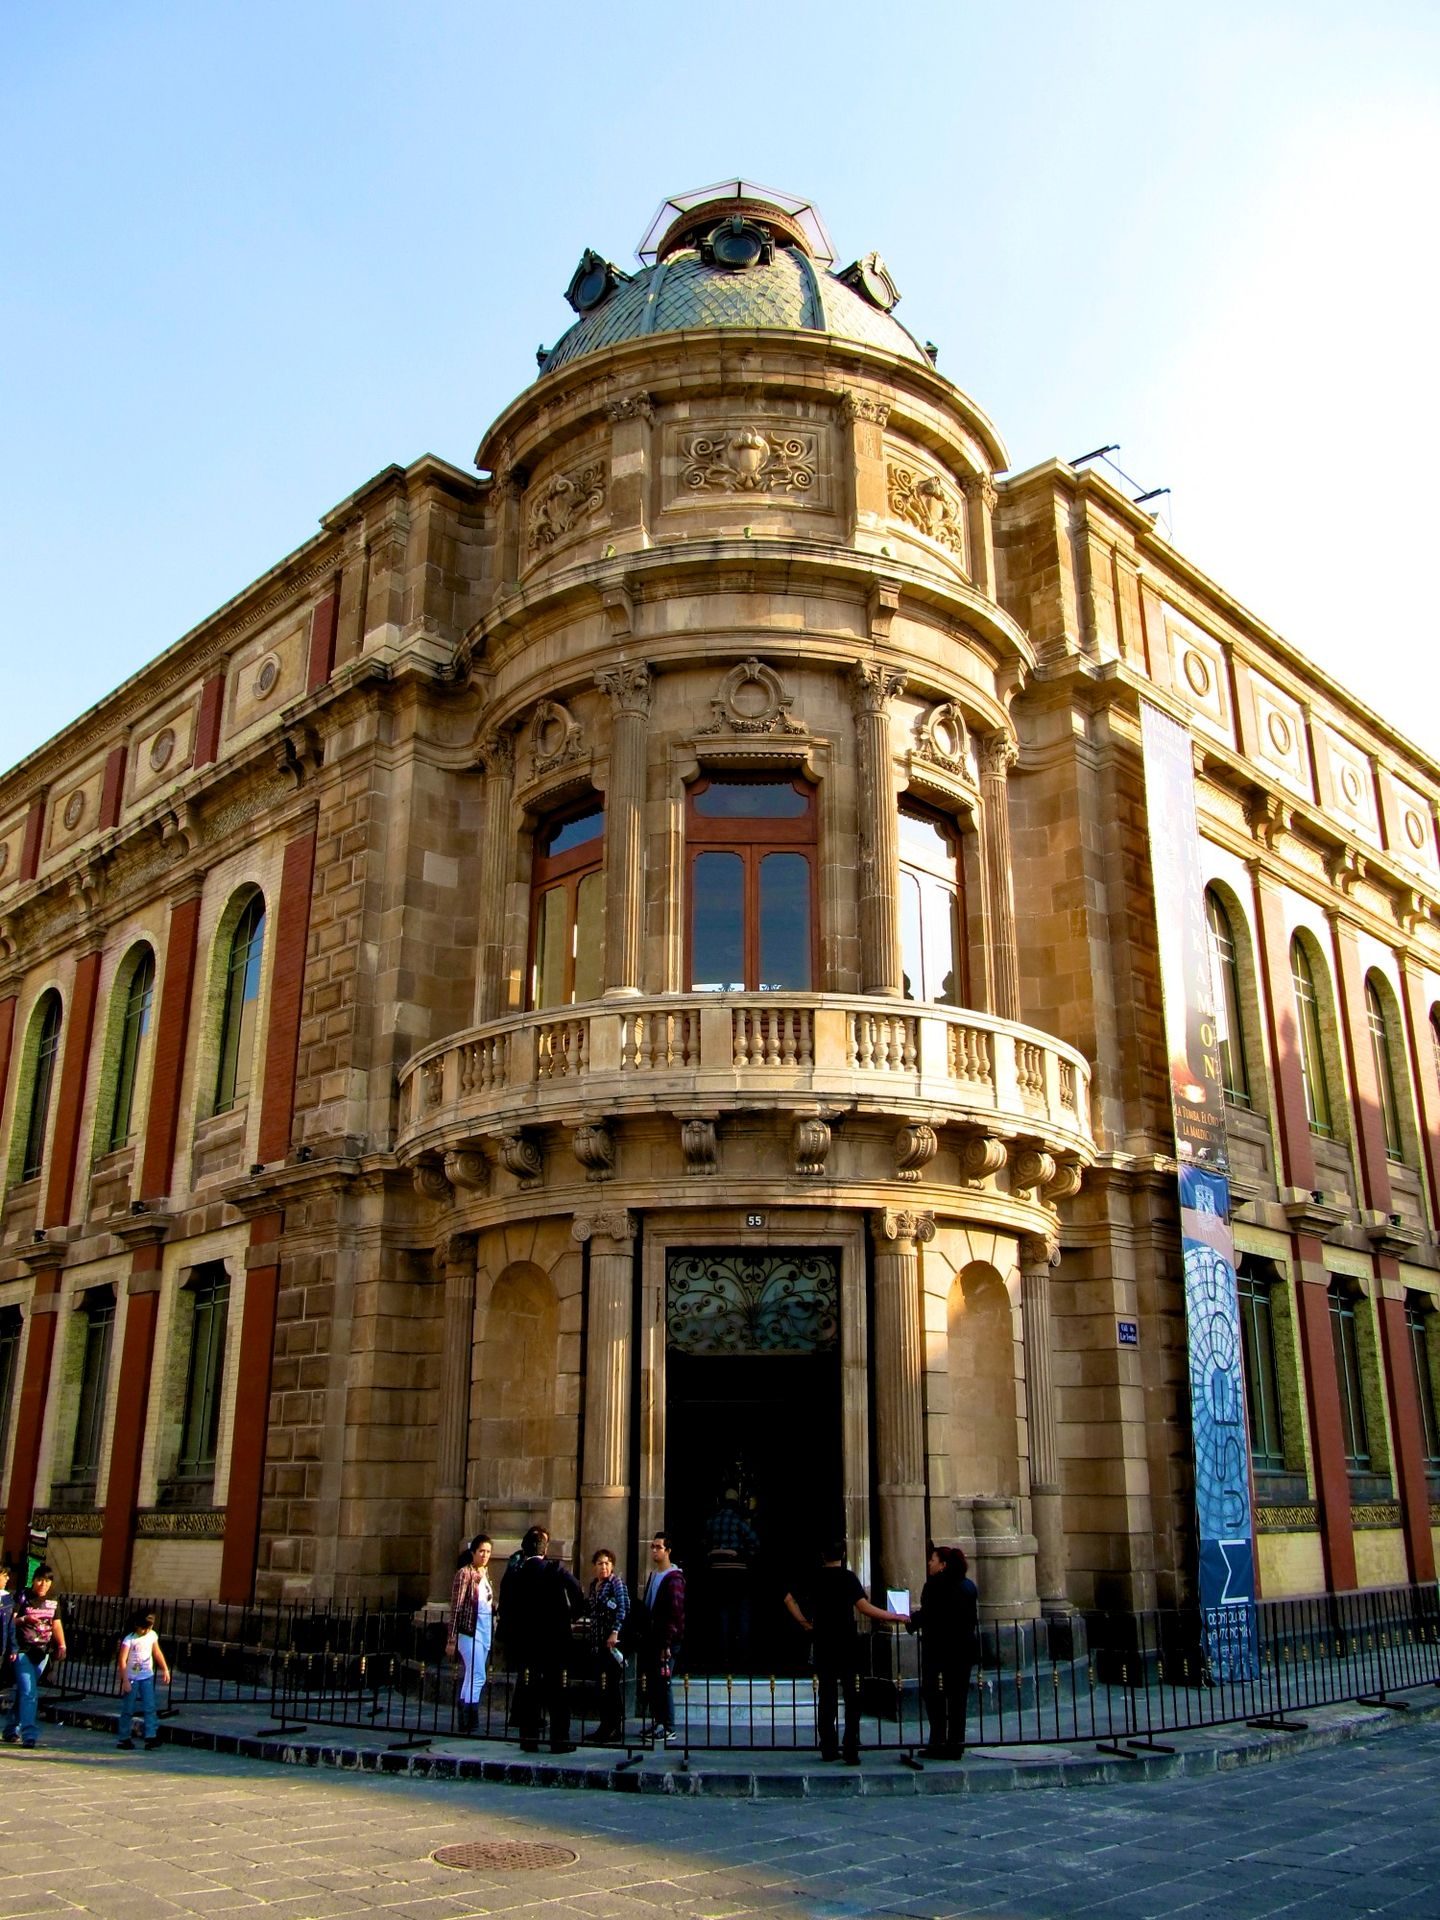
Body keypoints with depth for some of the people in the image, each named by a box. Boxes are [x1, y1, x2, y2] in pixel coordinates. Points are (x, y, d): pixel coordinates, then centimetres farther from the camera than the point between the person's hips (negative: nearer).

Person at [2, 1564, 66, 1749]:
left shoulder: (52, 1600, 9)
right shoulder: (22, 1596, -5)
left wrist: (61, 1645, 4)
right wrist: (24, 1619, -27)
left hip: (42, 1652, 4)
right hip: (23, 1650, -4)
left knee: (24, 1692, 11)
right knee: (28, 1692, -12)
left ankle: (11, 1729, 25)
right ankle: (29, 1734, -13)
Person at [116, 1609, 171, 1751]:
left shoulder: (152, 1635, 1)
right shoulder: (129, 1639, -16)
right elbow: (122, 1661, -19)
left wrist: (165, 1670, 11)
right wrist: (125, 1680, -23)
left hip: (147, 1677, 4)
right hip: (132, 1678, -4)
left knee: (150, 1708, -5)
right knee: (128, 1710, 5)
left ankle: (151, 1737, -6)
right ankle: (124, 1739, 17)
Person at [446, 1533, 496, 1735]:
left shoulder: (485, 1572, 12)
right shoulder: (465, 1573, -10)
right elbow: (456, 1607, -12)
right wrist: (452, 1639, -14)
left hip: (485, 1631, 7)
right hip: (470, 1631, -7)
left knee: (470, 1678, 11)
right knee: (477, 1677, -11)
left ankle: (464, 1723, 16)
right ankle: (469, 1723, -7)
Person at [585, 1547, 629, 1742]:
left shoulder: (616, 1582, -6)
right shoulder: (593, 1584, 15)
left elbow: (623, 1607, -15)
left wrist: (615, 1632, -21)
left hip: (613, 1640, -7)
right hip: (598, 1639, 7)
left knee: (613, 1683, -5)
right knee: (601, 1684, 8)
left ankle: (616, 1726, 0)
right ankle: (605, 1725, 15)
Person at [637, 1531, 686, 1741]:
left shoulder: (674, 1578, -11)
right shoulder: (653, 1576, 15)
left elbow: (676, 1613, -16)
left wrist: (667, 1643, -19)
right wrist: (643, 1634, 14)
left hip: (666, 1640, -8)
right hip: (651, 1638, 8)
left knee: (663, 1682, -6)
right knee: (651, 1681, 9)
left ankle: (668, 1727, 2)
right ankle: (657, 1723, 18)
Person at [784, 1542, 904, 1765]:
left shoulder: (813, 1579, 5)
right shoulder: (848, 1577, -6)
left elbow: (789, 1600, 3)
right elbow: (864, 1607, -13)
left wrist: (806, 1624, 12)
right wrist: (894, 1617, -5)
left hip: (822, 1645, 4)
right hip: (847, 1644, -3)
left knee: (825, 1696, 11)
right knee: (851, 1697, 1)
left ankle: (828, 1748, 14)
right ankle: (851, 1751, -5)